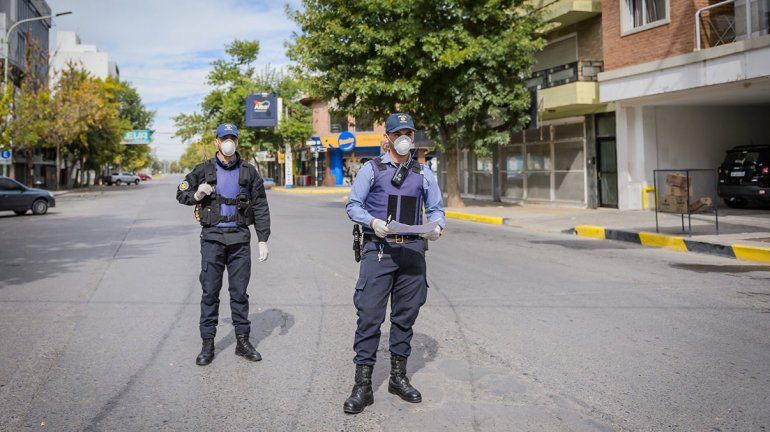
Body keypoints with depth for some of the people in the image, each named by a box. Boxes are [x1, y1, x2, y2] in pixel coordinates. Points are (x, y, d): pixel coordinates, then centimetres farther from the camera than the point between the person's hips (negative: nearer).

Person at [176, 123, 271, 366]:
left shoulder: (248, 172, 6)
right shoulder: (204, 170, 4)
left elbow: (260, 207, 7)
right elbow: (181, 193, 13)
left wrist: (263, 241, 2)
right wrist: (197, 195, -11)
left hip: (240, 238, 1)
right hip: (212, 237, -1)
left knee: (239, 291, 6)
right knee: (210, 292, 1)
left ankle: (243, 341, 15)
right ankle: (208, 344, 10)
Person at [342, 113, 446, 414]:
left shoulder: (424, 174, 14)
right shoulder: (372, 169, 5)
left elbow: (436, 209, 16)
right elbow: (353, 205, 2)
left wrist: (437, 226, -7)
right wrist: (373, 222, -18)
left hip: (412, 250, 4)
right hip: (378, 250, -3)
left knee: (405, 316, 10)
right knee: (370, 315, -7)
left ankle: (398, 377, 23)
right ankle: (363, 385, -1)